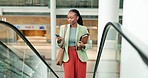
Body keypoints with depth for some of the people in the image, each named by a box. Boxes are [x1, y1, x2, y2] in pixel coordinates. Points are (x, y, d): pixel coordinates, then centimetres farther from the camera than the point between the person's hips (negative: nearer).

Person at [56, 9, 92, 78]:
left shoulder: (83, 29, -2)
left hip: (80, 56, 0)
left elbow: (89, 44, 4)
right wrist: (59, 41, -16)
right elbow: (61, 45, 7)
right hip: (68, 56, 1)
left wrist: (83, 46, -17)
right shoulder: (63, 28, 3)